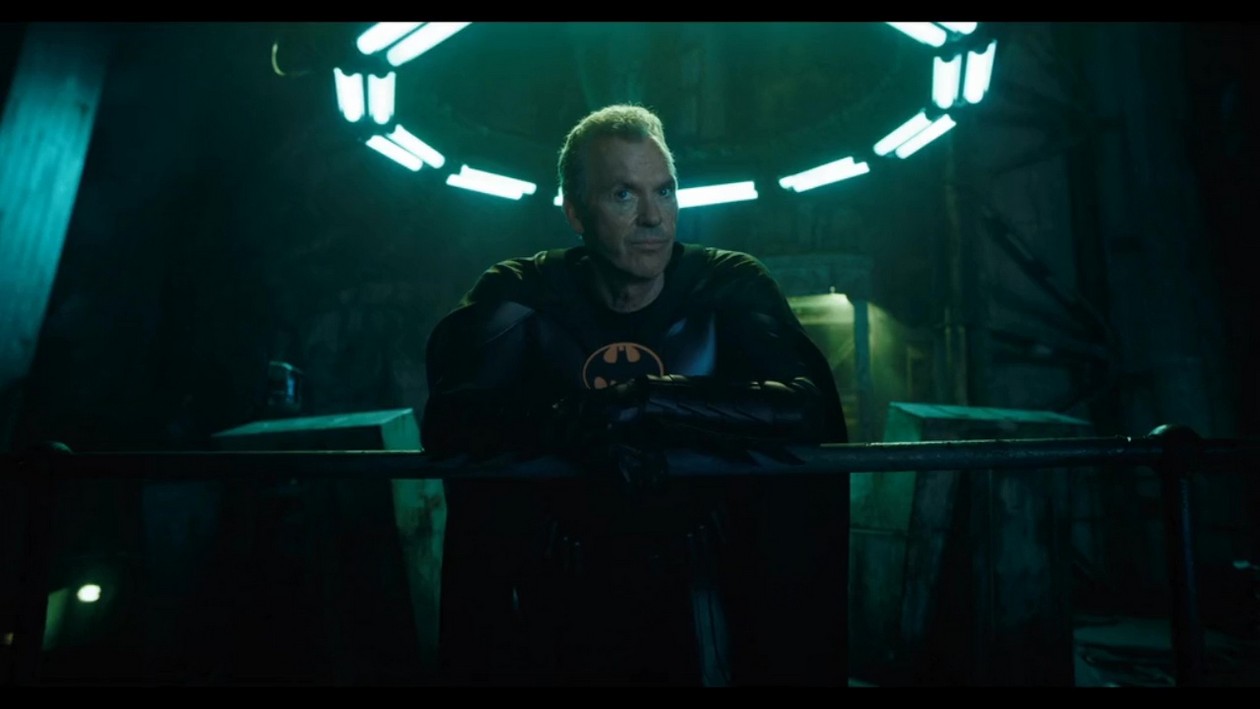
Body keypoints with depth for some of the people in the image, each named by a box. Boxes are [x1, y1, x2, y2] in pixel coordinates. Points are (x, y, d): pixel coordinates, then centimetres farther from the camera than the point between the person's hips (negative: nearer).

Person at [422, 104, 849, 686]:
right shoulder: (523, 295, -1)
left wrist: (633, 408, -25)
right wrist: (580, 432, -28)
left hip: (701, 586, 0)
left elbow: (809, 410, -18)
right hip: (559, 596, 1)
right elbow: (449, 419, -14)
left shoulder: (729, 286, -3)